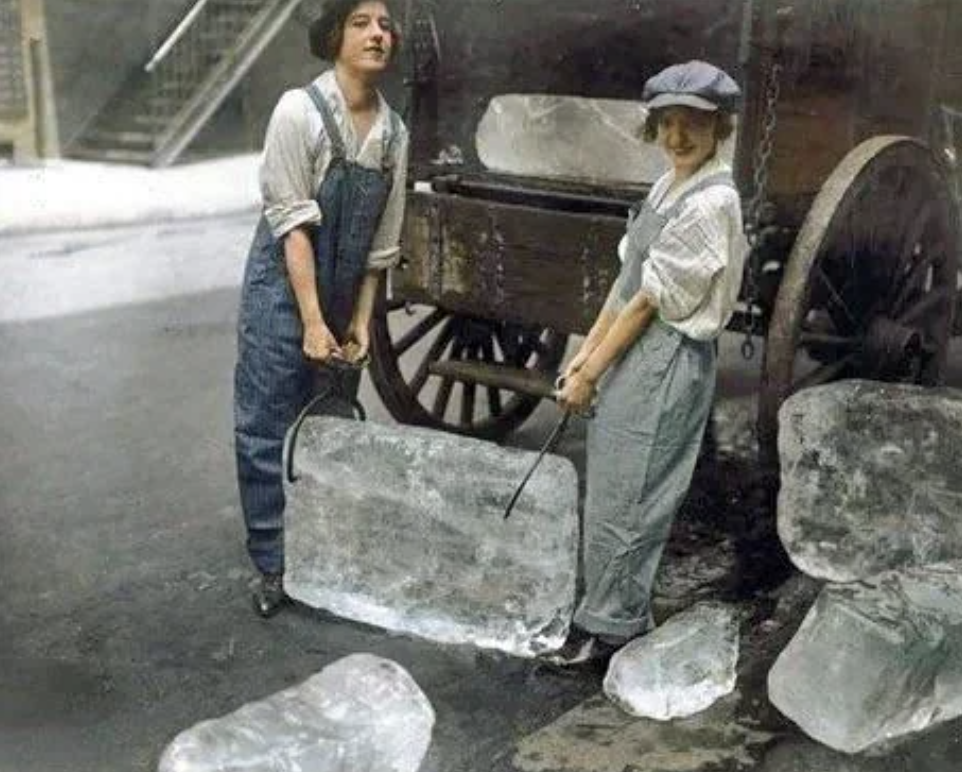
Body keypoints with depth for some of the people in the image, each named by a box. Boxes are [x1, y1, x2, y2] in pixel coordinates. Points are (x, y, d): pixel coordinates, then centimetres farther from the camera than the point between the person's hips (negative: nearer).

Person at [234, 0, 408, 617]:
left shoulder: (394, 132, 0)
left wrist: (360, 321, 3)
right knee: (268, 432, 0)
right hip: (283, 290, -5)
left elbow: (381, 241, 5)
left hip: (344, 295, 5)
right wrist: (311, 322, -19)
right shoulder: (300, 111, -15)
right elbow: (291, 221, -17)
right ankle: (274, 565, 14)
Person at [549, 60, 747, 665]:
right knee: (615, 497, 14)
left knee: (623, 502, -1)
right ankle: (625, 618, 27)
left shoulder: (711, 203, -15)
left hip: (668, 362, -9)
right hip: (634, 356, 9)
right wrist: (586, 353, 8)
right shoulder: (667, 188, 12)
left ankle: (606, 628, 12)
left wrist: (590, 375, -11)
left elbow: (651, 300, -15)